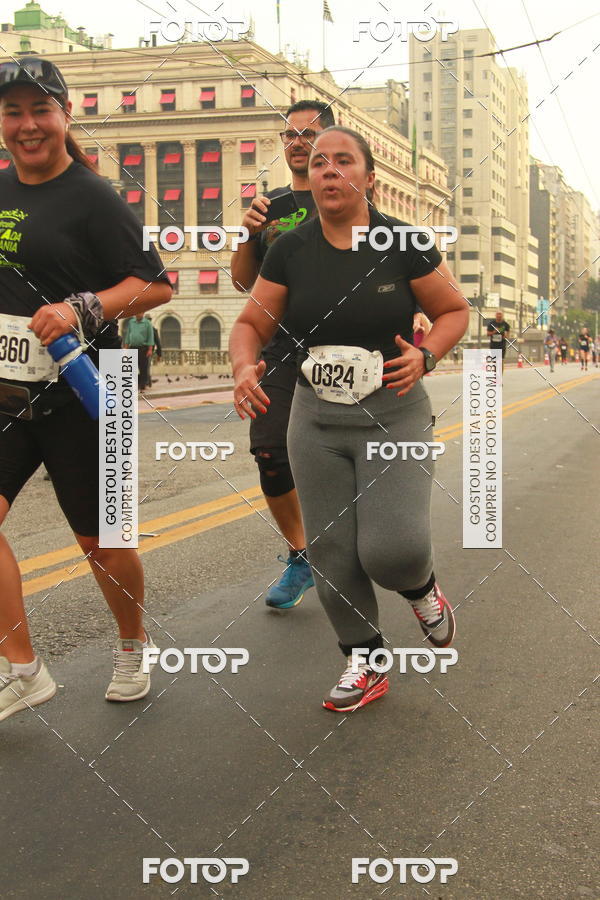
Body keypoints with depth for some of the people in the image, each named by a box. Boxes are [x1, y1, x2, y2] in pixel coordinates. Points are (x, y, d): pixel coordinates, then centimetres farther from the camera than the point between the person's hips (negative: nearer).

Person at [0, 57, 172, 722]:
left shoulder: (92, 197, -8)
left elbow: (155, 284, -13)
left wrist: (81, 309, -25)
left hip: (78, 393, -5)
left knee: (99, 536, 6)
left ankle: (132, 646, 32)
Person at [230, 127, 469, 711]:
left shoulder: (402, 244, -6)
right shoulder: (289, 251, 1)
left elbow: (454, 312, 4)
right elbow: (251, 322, 5)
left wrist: (424, 356, -15)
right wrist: (243, 366, -17)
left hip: (393, 415, -3)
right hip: (316, 421, 3)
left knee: (391, 548, -19)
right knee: (333, 555, 4)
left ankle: (422, 588, 19)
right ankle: (365, 664, 25)